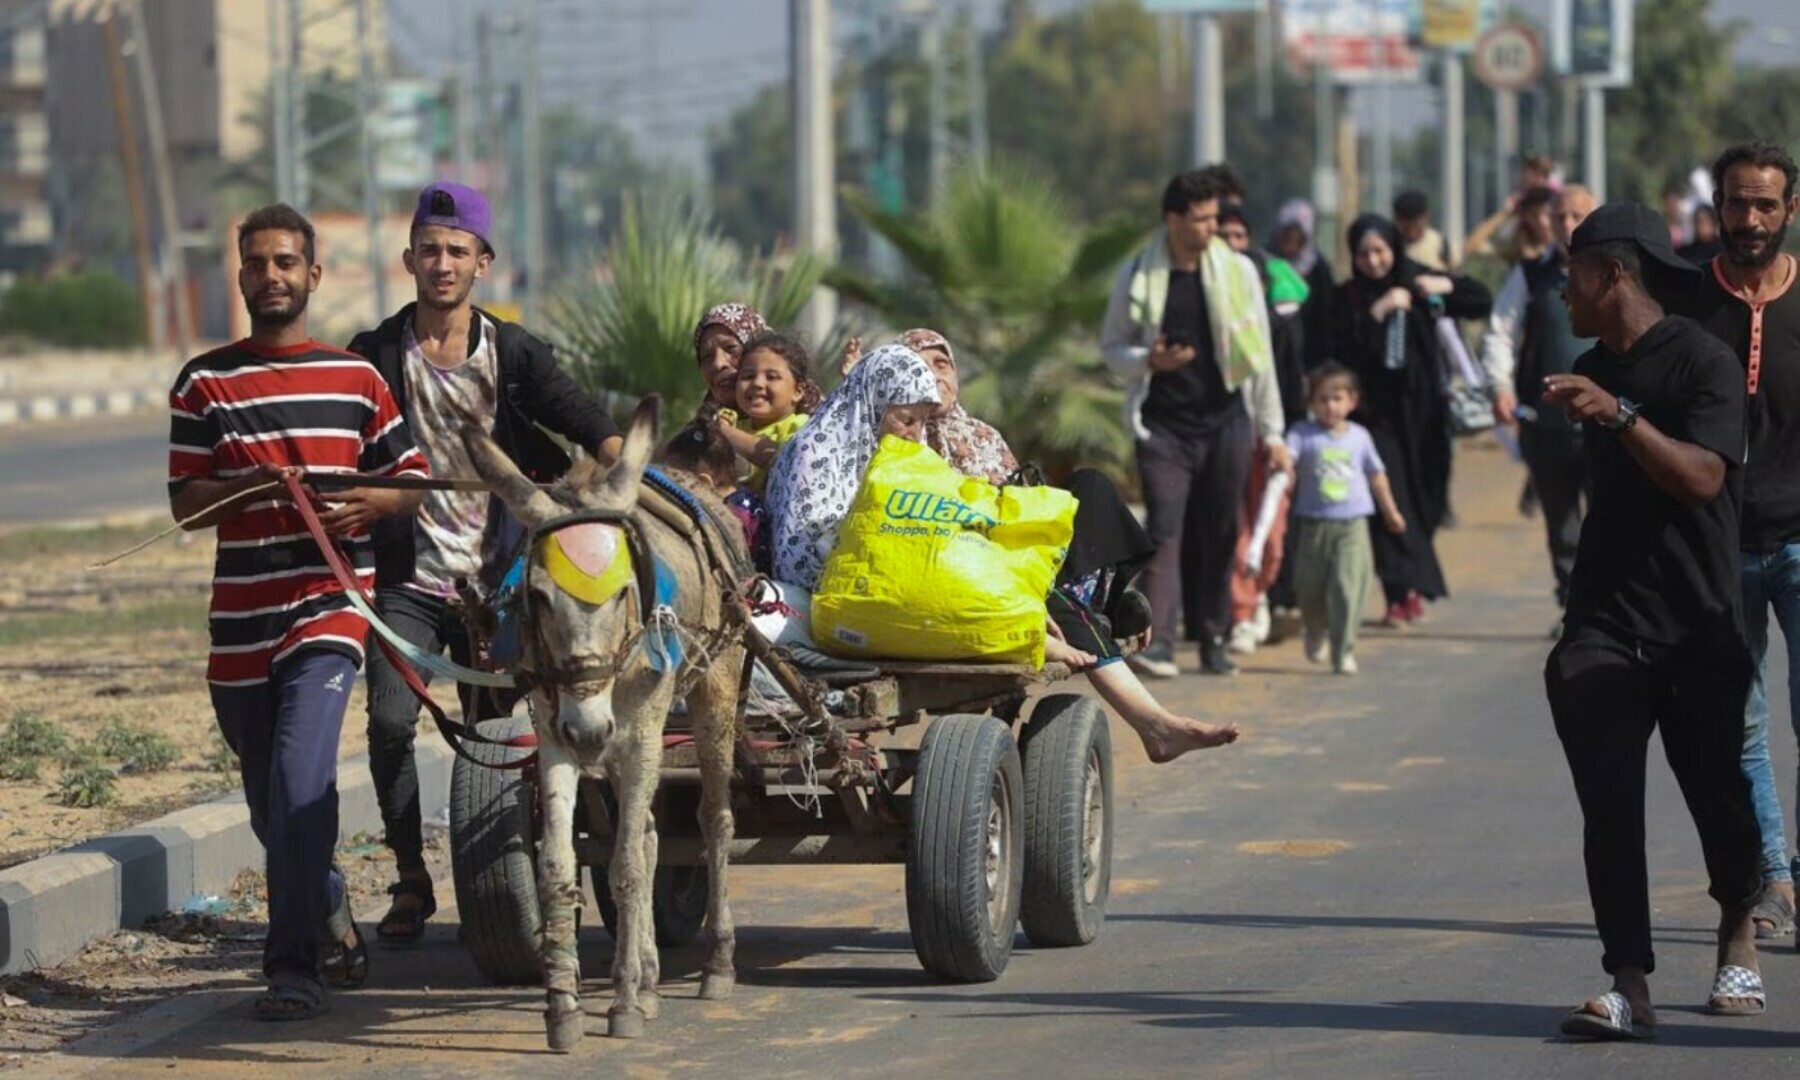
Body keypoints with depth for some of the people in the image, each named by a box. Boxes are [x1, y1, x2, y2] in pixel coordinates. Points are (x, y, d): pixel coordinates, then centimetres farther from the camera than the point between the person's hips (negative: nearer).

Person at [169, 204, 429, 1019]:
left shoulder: (357, 379, 7)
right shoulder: (205, 384, 4)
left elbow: (412, 482, 12)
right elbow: (186, 505, 0)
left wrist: (369, 502, -10)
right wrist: (251, 485, -19)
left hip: (328, 606, -2)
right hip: (241, 622, 2)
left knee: (300, 775, -20)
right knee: (271, 802, 12)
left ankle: (293, 966, -19)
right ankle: (332, 914, 38)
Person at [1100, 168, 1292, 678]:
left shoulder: (1238, 272, 3)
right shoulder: (1137, 277, 0)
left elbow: (1260, 355, 7)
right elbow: (1111, 345, 10)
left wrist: (1272, 431, 6)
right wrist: (1148, 361, -12)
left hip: (1225, 420, 2)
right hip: (1164, 425, -2)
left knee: (1219, 535, 4)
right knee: (1165, 531, -11)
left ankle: (1213, 640, 12)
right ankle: (1158, 641, -19)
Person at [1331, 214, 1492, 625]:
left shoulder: (1417, 284, 6)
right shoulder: (1348, 297, 1)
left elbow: (1482, 302, 7)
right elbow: (1343, 348, -14)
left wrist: (1446, 285, -9)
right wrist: (1379, 311, -19)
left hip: (1421, 410, 2)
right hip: (1376, 410, -2)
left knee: (1423, 498, 4)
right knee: (1390, 500, -11)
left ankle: (1413, 588, 18)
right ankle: (1403, 592, -16)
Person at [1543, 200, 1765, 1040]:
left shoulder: (1704, 362, -10)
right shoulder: (1593, 371, 13)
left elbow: (1702, 476, -24)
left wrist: (1619, 414, -32)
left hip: (1698, 625, -5)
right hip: (1605, 624, 5)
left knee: (1719, 798, 6)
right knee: (1609, 807, -11)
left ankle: (1737, 938, 35)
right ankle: (1631, 990, -16)